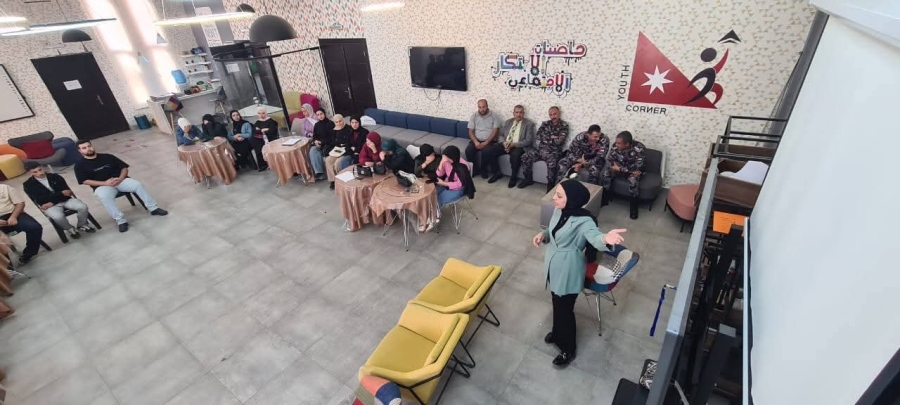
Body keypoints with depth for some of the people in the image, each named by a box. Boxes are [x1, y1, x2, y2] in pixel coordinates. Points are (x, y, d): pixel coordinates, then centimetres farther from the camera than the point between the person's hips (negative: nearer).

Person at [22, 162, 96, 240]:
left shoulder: (55, 177, 7)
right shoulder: (28, 185, 1)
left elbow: (66, 190, 0)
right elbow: (41, 200, -9)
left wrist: (52, 202, -13)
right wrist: (61, 193, -16)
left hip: (65, 199, 3)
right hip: (49, 205, -3)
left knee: (83, 207, -25)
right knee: (58, 216, -35)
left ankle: (82, 225, 1)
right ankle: (70, 229, -3)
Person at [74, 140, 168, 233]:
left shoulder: (107, 157, 14)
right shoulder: (80, 165, 8)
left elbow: (124, 168, 12)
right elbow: (85, 181, -1)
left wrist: (120, 178, -8)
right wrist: (105, 183, -16)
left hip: (120, 180, 2)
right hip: (102, 186, -2)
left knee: (138, 184, -25)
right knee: (104, 197, -36)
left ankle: (153, 208, -21)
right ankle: (120, 220, -36)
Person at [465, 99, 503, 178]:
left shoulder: (494, 116, 0)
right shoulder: (474, 116, 7)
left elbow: (495, 131, -7)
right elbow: (471, 131, 3)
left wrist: (486, 142, -19)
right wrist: (476, 142, -17)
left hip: (489, 141, -2)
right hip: (476, 140, 3)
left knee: (486, 151, -34)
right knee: (468, 150, -26)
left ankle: (483, 170, -7)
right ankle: (475, 169, -6)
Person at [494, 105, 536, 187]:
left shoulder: (529, 123, 0)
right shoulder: (508, 122, 16)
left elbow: (528, 141, -7)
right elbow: (501, 135, 14)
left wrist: (514, 144, -19)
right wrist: (504, 142, -10)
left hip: (518, 146, -5)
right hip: (505, 144, 5)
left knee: (515, 155, -39)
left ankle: (514, 177, -14)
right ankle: (497, 173, 1)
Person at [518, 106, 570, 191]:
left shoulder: (564, 126, -1)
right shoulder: (545, 123, 12)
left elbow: (559, 141, -13)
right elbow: (537, 136, 0)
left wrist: (546, 137, -3)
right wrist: (551, 137, -6)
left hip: (554, 151, -4)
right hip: (540, 148, 4)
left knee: (552, 162, -36)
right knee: (525, 157, -16)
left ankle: (550, 185, -16)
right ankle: (528, 179, 4)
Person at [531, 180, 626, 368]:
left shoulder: (583, 221, -28)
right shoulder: (558, 211, -6)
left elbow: (594, 235, -49)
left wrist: (605, 239, -72)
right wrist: (542, 234, -8)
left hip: (569, 272, -7)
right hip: (553, 266, 7)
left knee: (565, 309, 11)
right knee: (556, 304, 28)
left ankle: (568, 349, 36)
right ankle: (557, 332, 55)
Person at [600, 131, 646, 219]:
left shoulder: (638, 148, -28)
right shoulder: (616, 146, -17)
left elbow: (637, 167, -30)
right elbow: (609, 160, -16)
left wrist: (619, 168, -26)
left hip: (634, 170, -4)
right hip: (620, 168, 4)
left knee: (633, 180, -35)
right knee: (605, 173, -21)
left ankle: (634, 207, -16)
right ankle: (604, 199, -5)